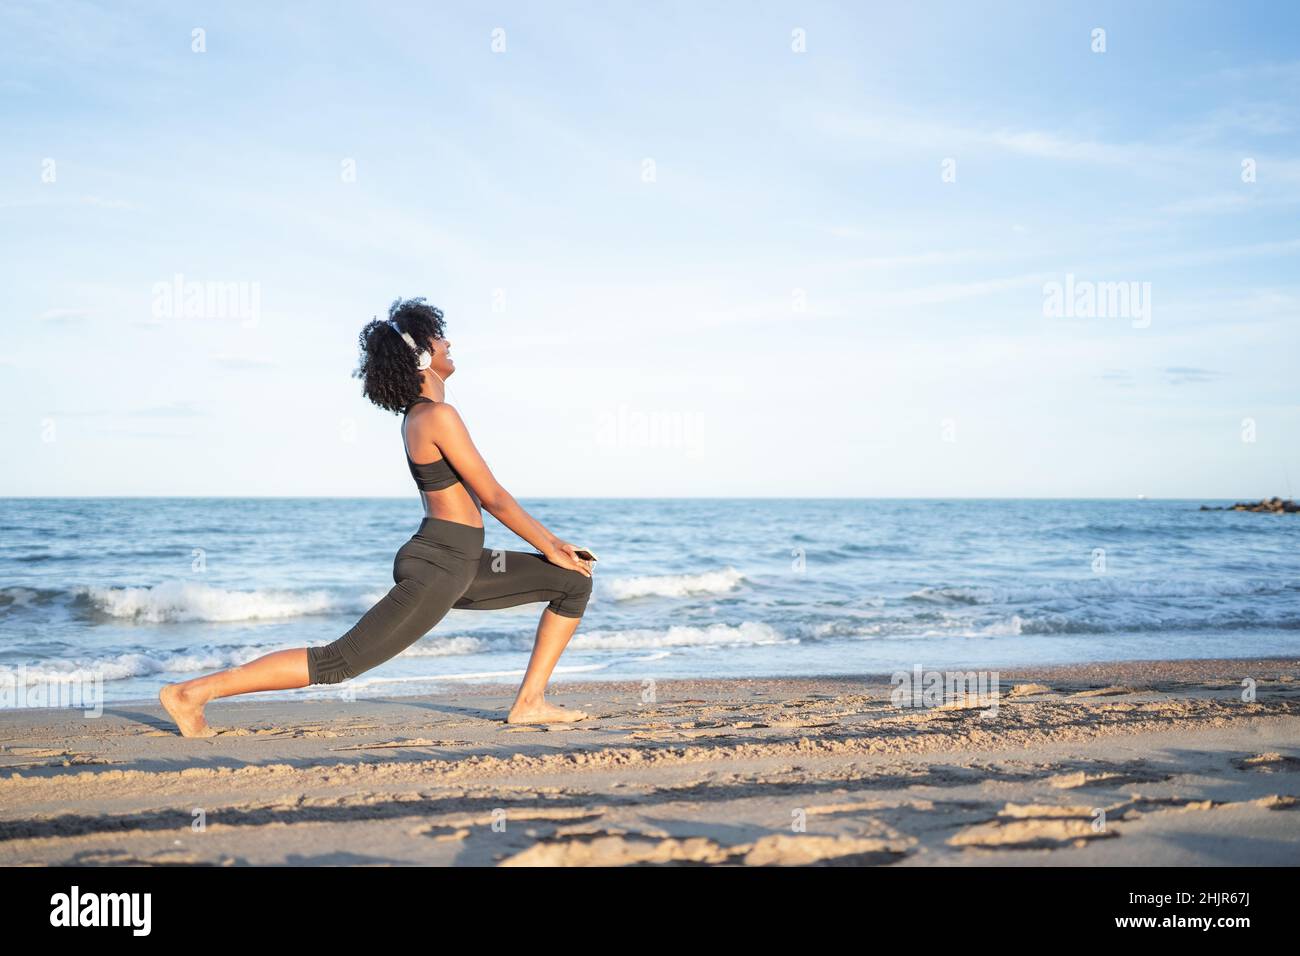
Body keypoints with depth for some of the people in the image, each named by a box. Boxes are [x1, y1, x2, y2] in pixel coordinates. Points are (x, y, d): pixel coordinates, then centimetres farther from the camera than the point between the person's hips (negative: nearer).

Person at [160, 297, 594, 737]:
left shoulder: (417, 413, 15)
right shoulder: (439, 417, -16)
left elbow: (473, 494, 21)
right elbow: (493, 497, -13)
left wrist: (551, 542, 21)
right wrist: (549, 547, -1)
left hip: (459, 568, 10)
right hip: (437, 570, -10)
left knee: (575, 580, 11)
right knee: (338, 663, -10)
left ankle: (530, 701, 10)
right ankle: (192, 692, -5)